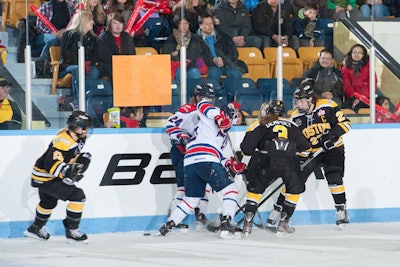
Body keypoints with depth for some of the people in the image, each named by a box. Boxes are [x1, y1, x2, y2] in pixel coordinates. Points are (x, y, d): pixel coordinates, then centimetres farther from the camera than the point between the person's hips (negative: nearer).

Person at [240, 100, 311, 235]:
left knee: (255, 188, 18)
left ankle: (248, 223, 10)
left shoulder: (260, 125, 17)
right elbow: (305, 148, 27)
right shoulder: (292, 125, 27)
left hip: (268, 162, -1)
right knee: (295, 188, 26)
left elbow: (246, 148, 10)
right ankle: (284, 222, 23)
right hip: (290, 162, 2)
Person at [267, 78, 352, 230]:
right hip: (309, 152, 4)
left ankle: (341, 210, -9)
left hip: (332, 149, -3)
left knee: (334, 177, -22)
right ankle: (277, 209, 9)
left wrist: (332, 135, -30)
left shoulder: (327, 107, -18)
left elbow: (345, 123, -16)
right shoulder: (296, 117, -4)